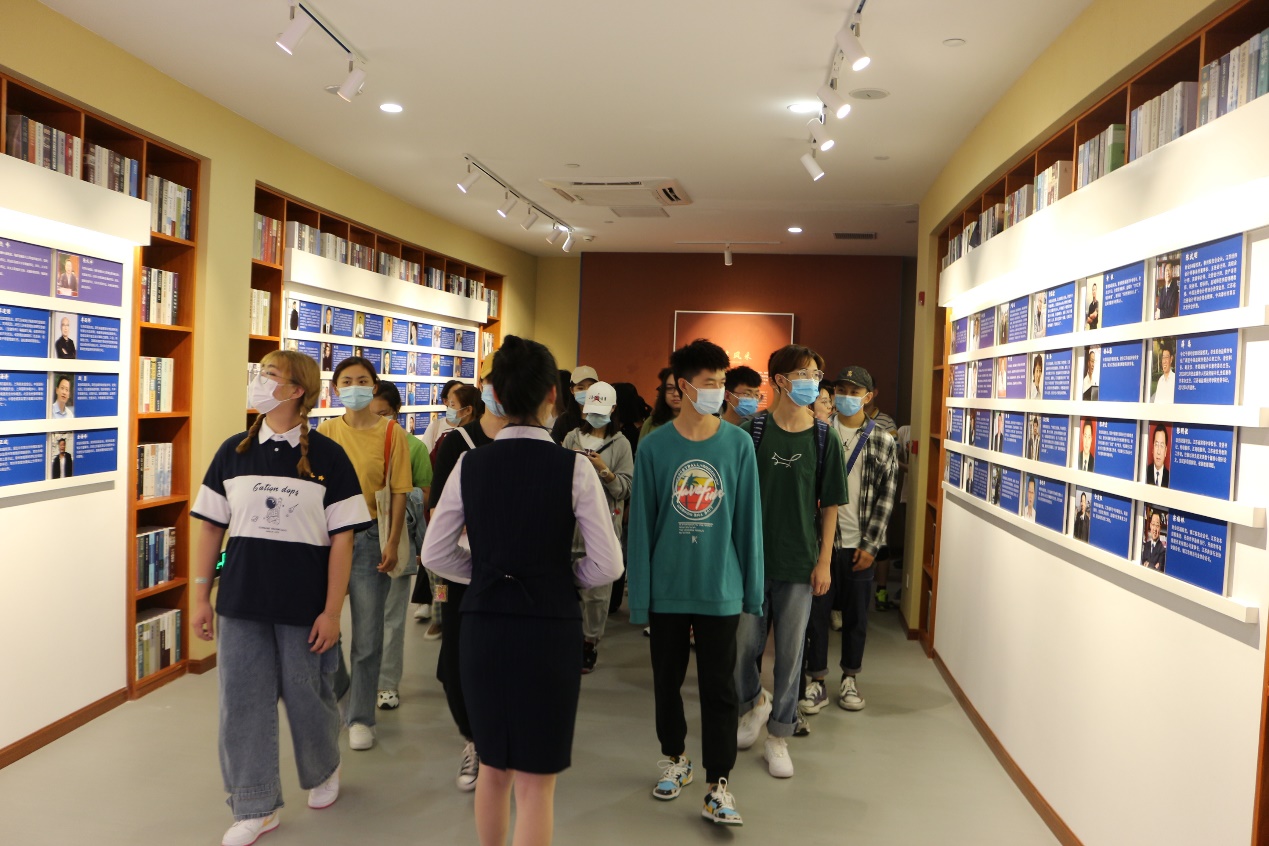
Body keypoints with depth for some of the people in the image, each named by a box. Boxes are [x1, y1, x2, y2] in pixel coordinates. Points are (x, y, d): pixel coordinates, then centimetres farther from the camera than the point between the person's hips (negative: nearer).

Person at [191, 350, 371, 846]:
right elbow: (211, 529, 8)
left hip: (305, 605, -3)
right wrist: (200, 598, 5)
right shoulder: (234, 451, 4)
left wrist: (332, 611, -9)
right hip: (241, 602, 3)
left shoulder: (327, 456, -5)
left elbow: (341, 539, -6)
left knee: (307, 697, 10)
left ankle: (323, 770, 39)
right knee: (242, 702, 6)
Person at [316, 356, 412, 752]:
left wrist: (392, 544, -8)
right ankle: (335, 685, 40)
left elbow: (399, 493, -3)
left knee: (367, 636, 4)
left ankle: (360, 717, 19)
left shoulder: (391, 434, -3)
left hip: (369, 538, -2)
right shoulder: (325, 432, 4)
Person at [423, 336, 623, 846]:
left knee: (494, 766, 23)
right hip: (550, 627, -3)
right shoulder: (574, 468, -11)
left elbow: (436, 554, 2)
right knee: (536, 781, 8)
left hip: (483, 626, 3)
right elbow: (607, 565, -10)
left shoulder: (470, 465, -3)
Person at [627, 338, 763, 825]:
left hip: (720, 588, -1)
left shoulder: (738, 444, -4)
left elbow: (748, 519, 0)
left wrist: (752, 588, 1)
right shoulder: (654, 446, -5)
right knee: (667, 679, 17)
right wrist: (639, 594, -3)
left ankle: (718, 787, 16)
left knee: (719, 688, 5)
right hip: (667, 588, 1)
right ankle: (675, 758, 38)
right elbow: (641, 523, -3)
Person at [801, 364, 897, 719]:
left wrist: (870, 544, -6)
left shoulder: (882, 442, 1)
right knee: (816, 612, 5)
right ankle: (817, 682, 19)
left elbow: (886, 497, 0)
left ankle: (850, 680, 27)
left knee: (856, 615, 11)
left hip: (860, 544, 0)